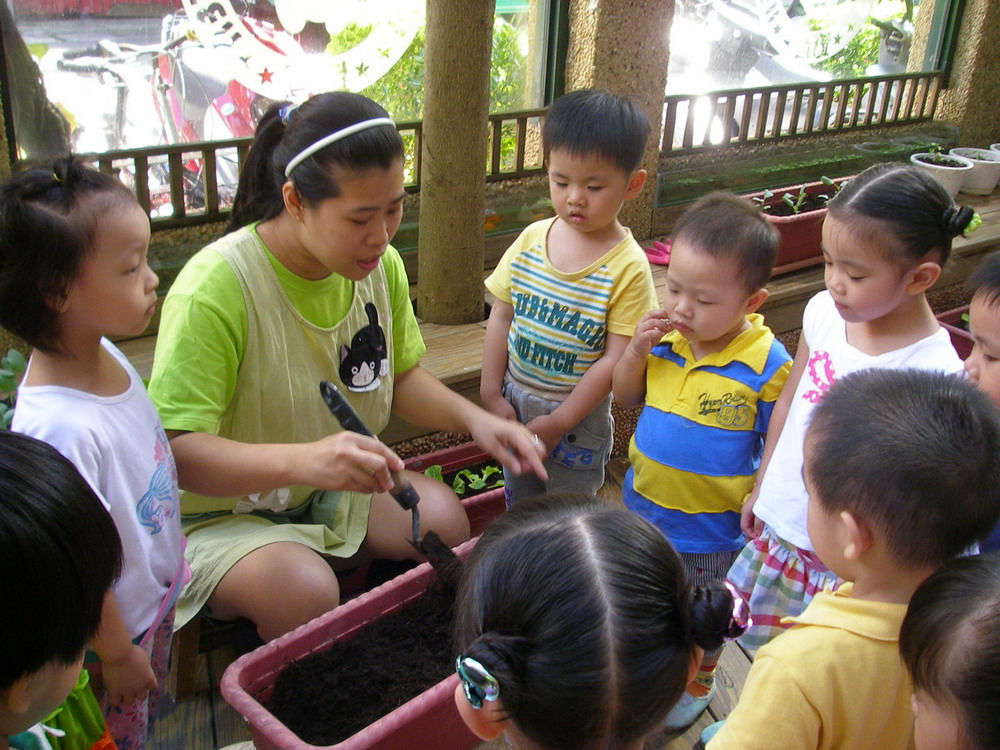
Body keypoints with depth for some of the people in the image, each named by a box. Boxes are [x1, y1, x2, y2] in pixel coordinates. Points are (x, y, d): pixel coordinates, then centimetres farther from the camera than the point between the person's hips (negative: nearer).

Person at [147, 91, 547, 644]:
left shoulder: (380, 265, -6)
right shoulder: (217, 287, -29)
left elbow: (401, 376, 9)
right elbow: (174, 449, -31)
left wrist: (472, 418, -11)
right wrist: (301, 460, -48)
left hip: (335, 493, 6)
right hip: (220, 514, -5)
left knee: (443, 519, -18)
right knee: (305, 590, -33)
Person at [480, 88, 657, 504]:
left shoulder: (628, 267, -18)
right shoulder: (532, 239, -5)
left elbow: (614, 358, -18)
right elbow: (501, 316, 1)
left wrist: (558, 422, -17)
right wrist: (491, 393, -3)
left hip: (579, 415, -4)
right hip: (514, 401, 5)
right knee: (518, 506, 23)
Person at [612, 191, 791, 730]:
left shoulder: (767, 366, -25)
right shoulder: (663, 336, -14)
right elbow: (625, 398, 0)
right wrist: (637, 351, -18)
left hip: (711, 531, -4)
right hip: (643, 509, 4)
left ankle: (698, 683, 53)